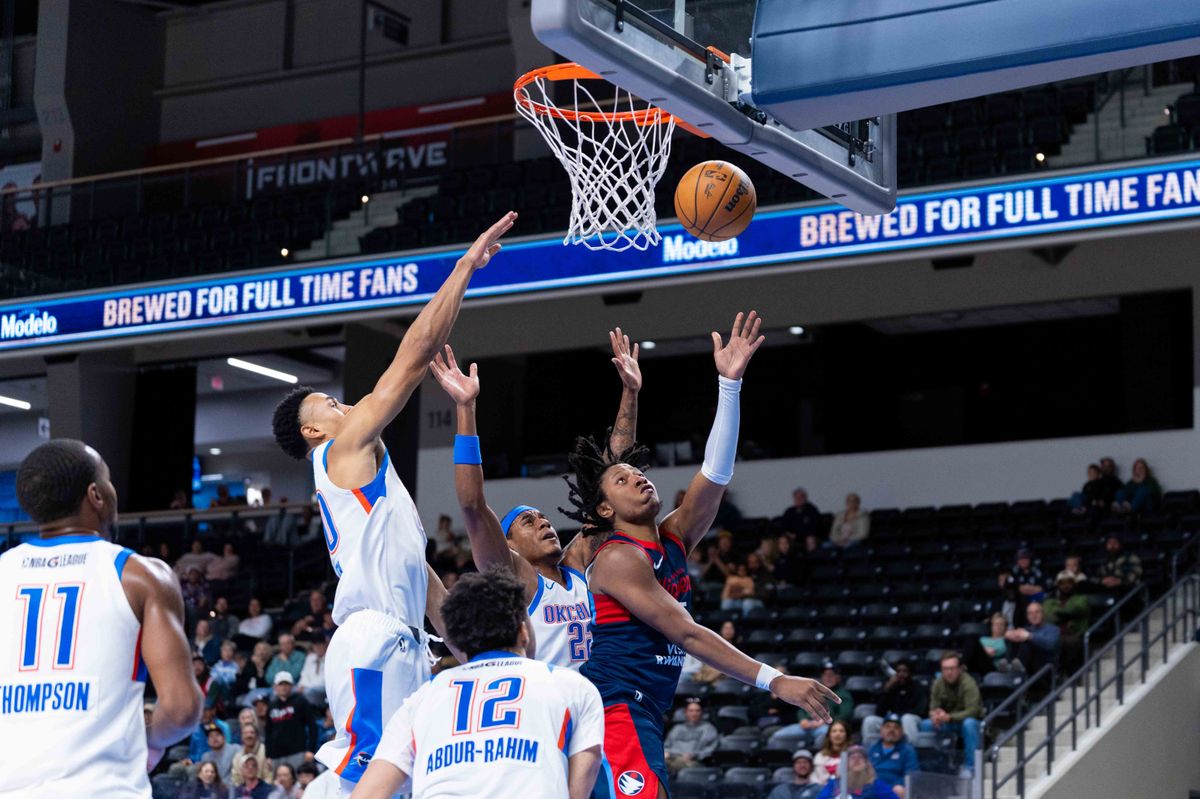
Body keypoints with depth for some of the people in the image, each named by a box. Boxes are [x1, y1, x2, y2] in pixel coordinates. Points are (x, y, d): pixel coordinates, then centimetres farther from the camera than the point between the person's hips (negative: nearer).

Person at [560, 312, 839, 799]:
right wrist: (775, 681, -23)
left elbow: (716, 474, 2)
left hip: (643, 713, 9)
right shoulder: (619, 559, -11)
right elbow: (685, 633, -17)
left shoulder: (673, 540, 13)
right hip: (616, 709, -9)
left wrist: (730, 383, -7)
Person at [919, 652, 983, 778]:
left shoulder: (969, 683, -20)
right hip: (947, 722, 5)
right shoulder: (938, 683, -5)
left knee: (969, 724, -38)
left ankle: (969, 767, -30)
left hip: (967, 720, -5)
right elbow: (933, 707, -1)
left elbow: (972, 711, -27)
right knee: (925, 724, -17)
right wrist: (935, 714, -27)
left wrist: (949, 717, -39)